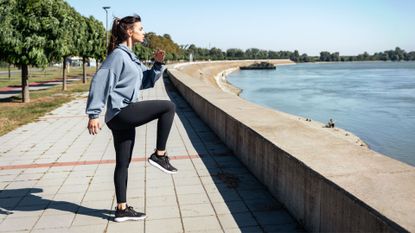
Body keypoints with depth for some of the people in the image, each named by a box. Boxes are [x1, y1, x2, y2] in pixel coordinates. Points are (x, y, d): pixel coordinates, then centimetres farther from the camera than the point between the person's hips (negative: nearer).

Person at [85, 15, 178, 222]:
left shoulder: (130, 57, 20)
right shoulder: (118, 55, -9)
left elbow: (146, 81, 25)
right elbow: (100, 83, -17)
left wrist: (158, 64, 8)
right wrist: (93, 114, -21)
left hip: (124, 118, 10)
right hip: (121, 113, -10)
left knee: (123, 163, 12)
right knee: (168, 107, -11)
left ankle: (122, 209, 21)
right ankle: (159, 155, -6)